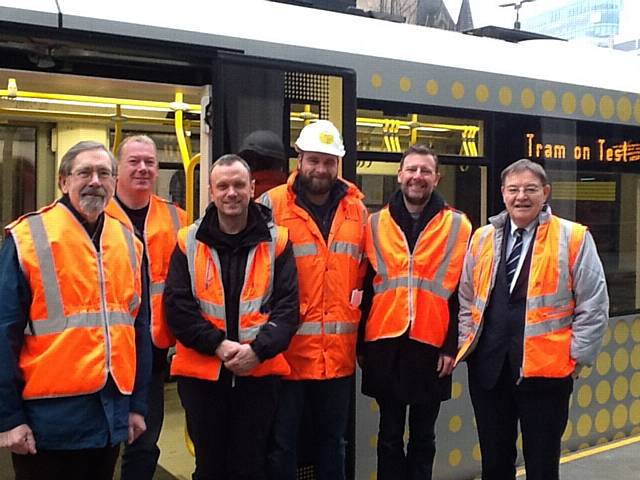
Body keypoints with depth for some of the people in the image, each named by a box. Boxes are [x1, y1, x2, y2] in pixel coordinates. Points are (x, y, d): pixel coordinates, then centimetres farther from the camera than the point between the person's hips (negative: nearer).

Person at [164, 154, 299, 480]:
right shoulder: (189, 242, 2)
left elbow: (288, 306, -3)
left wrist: (258, 349, -17)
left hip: (259, 372, 0)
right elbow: (177, 306, -4)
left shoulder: (276, 240, 1)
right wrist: (218, 344, -15)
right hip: (201, 373, 1)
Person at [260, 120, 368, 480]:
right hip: (287, 349, -3)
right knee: (282, 444, 8)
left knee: (333, 441, 19)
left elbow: (366, 269, 18)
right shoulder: (272, 205, -6)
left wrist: (357, 313, 9)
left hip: (340, 352, 4)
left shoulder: (357, 209, 7)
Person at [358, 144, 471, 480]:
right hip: (385, 344, 1)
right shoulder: (375, 224, 5)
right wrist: (361, 344, 5)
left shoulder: (458, 227, 1)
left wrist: (453, 345, -5)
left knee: (423, 435, 13)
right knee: (390, 434, 12)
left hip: (432, 345, -1)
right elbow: (366, 289, 6)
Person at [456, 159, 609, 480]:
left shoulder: (573, 238, -3)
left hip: (546, 370, -3)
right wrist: (465, 346, 9)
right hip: (487, 368, 4)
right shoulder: (483, 238, 9)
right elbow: (466, 300, 15)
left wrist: (578, 357, -4)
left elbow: (593, 305, -2)